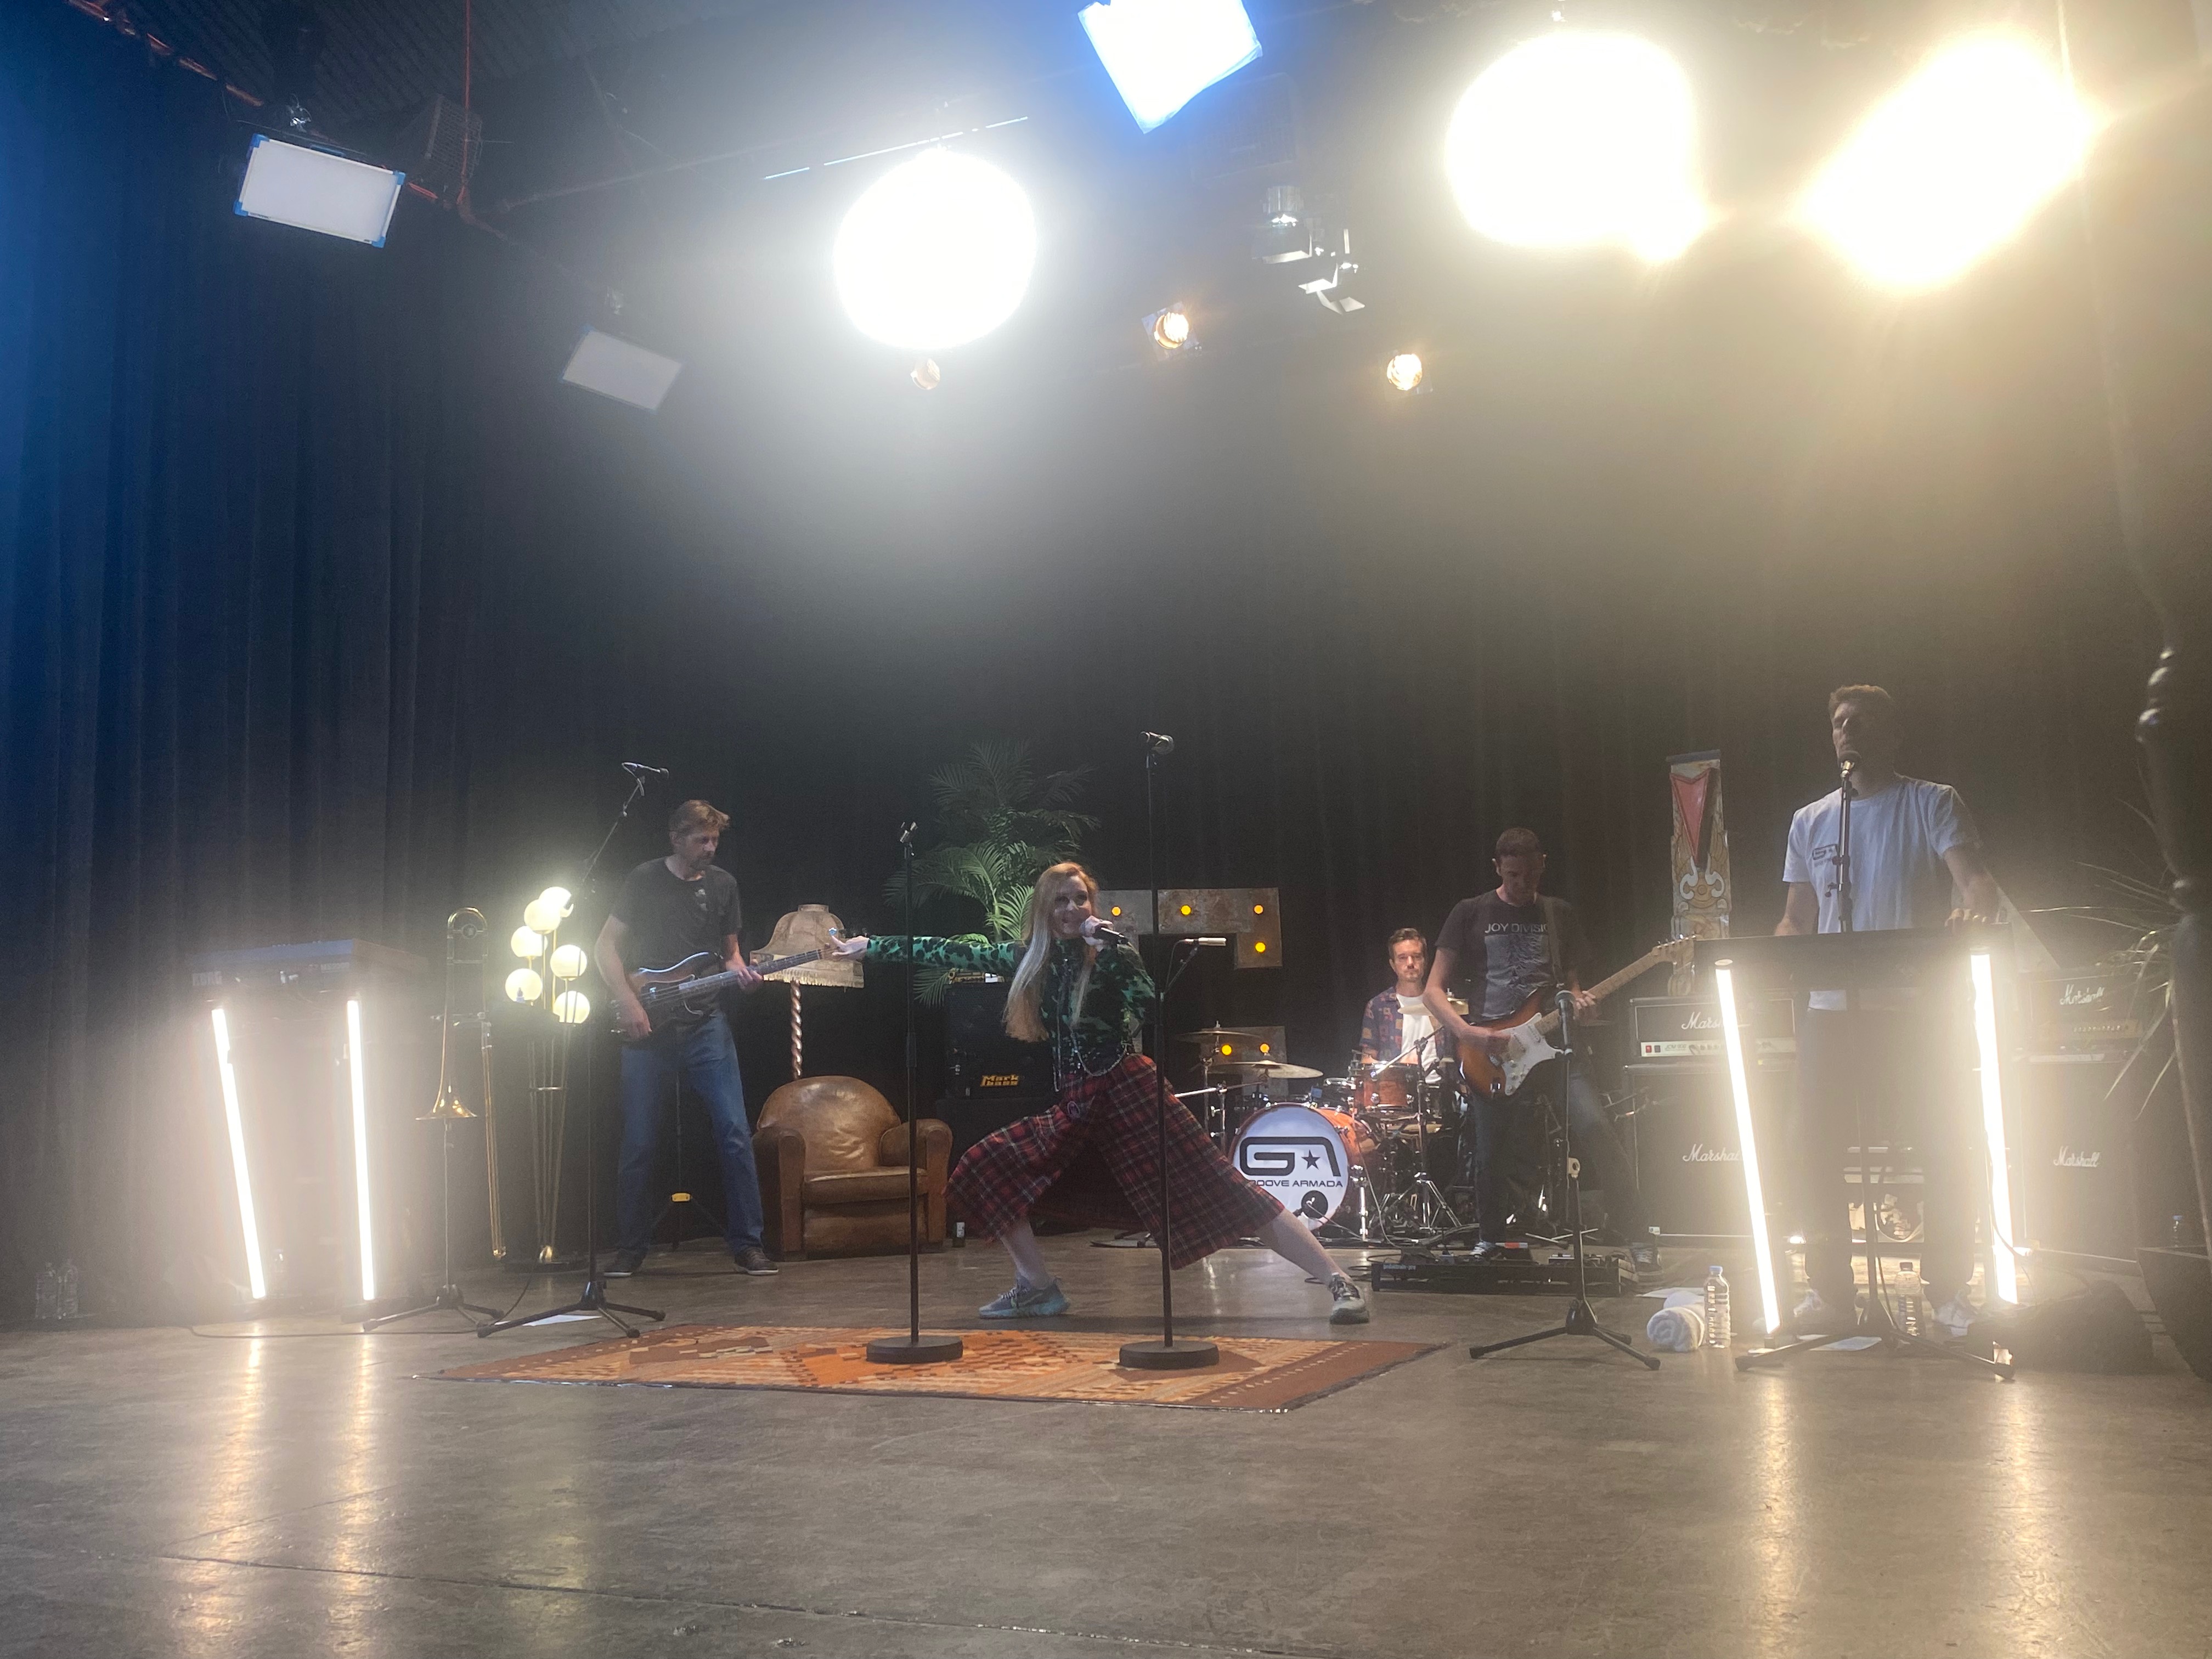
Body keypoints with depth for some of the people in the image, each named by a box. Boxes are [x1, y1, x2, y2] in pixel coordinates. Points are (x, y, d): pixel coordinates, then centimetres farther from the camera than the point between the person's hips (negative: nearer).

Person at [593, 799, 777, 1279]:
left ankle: (746, 1243, 2)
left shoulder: (723, 883, 9)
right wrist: (628, 1003, -10)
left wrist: (740, 971, -6)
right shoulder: (645, 880, 1)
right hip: (646, 1027, -2)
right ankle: (630, 1248, 16)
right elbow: (606, 946, 1)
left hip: (704, 1024, 2)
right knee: (639, 1143, 1)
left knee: (734, 1131, -6)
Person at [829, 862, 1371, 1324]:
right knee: (983, 1168, -2)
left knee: (1222, 1191, -12)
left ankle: (1338, 1282, -8)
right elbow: (955, 953, 14)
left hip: (1129, 1091, -6)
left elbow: (1148, 1005, -20)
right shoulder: (1028, 959, 10)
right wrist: (870, 946, 16)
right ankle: (1038, 1288, 8)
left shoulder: (1111, 952, -4)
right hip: (1075, 1105, 6)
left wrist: (1105, 947, -19)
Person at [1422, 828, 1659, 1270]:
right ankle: (1491, 1242, 26)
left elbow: (1572, 980, 18)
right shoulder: (1471, 914, 5)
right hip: (1492, 1054, -1)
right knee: (1489, 1158, 1)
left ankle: (1638, 1239, -12)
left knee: (1595, 1130, -18)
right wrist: (1470, 1034, -13)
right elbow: (1434, 990, 2)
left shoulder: (1560, 914, 14)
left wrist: (1580, 1001, -6)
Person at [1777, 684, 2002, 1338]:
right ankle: (1831, 1292, 11)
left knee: (1947, 1147, -4)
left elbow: (1974, 878, -11)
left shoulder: (1932, 804, 3)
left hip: (1919, 1007, -3)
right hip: (1831, 1008, 3)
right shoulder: (1810, 821, 15)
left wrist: (1974, 909, -35)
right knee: (1816, 1149, 0)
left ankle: (1949, 1290, 10)